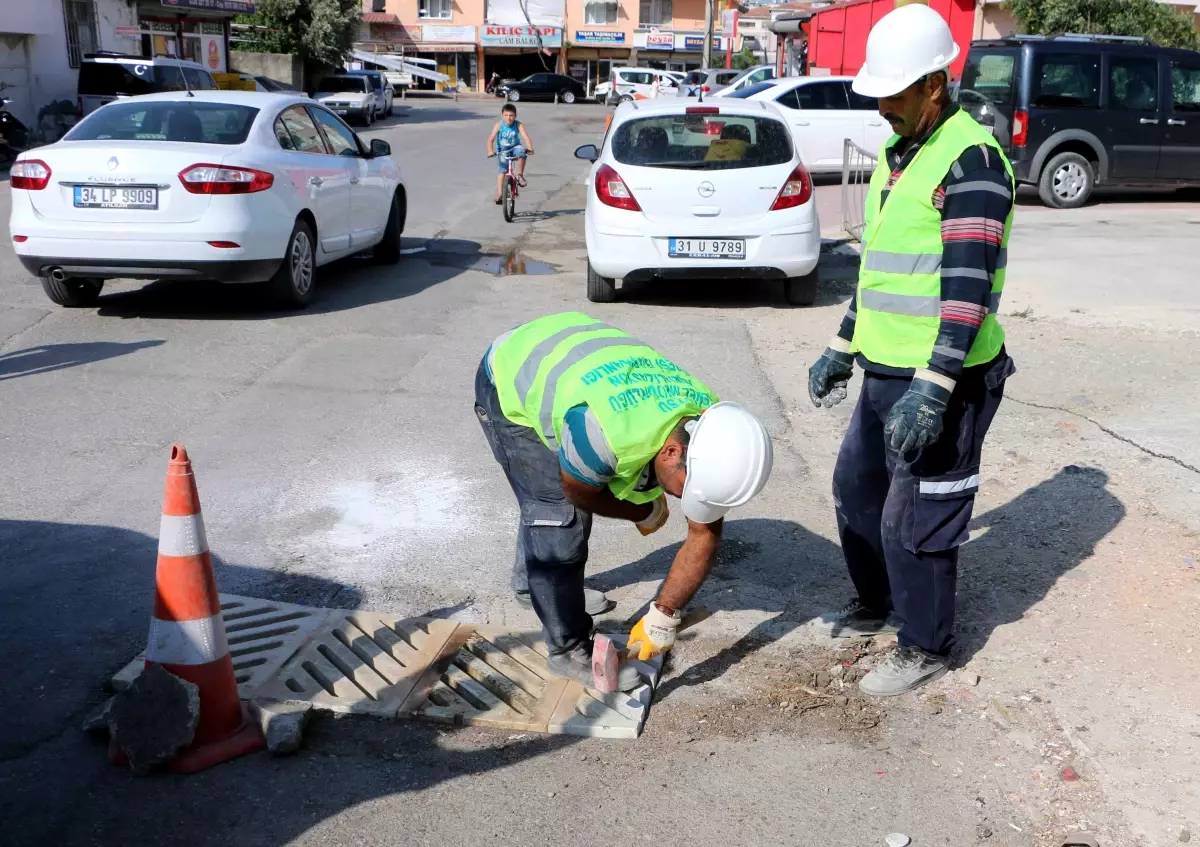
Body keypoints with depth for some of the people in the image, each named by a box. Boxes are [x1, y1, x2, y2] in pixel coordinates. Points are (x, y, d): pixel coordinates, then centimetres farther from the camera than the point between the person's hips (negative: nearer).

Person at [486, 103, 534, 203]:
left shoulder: (518, 125, -16)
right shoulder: (499, 125, -18)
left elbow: (526, 137, -25)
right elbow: (491, 139, -23)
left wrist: (530, 148, -43)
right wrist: (490, 151, -40)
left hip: (515, 147, 0)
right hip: (502, 151, 0)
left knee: (521, 152, -34)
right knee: (502, 170, -11)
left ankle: (520, 176, -18)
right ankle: (499, 193, -7)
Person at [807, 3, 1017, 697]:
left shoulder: (971, 158, -16)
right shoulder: (896, 155, 13)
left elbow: (969, 284, -23)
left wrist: (933, 387, -28)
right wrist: (843, 347, 21)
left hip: (944, 381, -9)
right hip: (886, 372, 9)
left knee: (915, 519, 0)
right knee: (857, 488, 21)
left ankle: (926, 648, 20)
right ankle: (878, 603, 42)